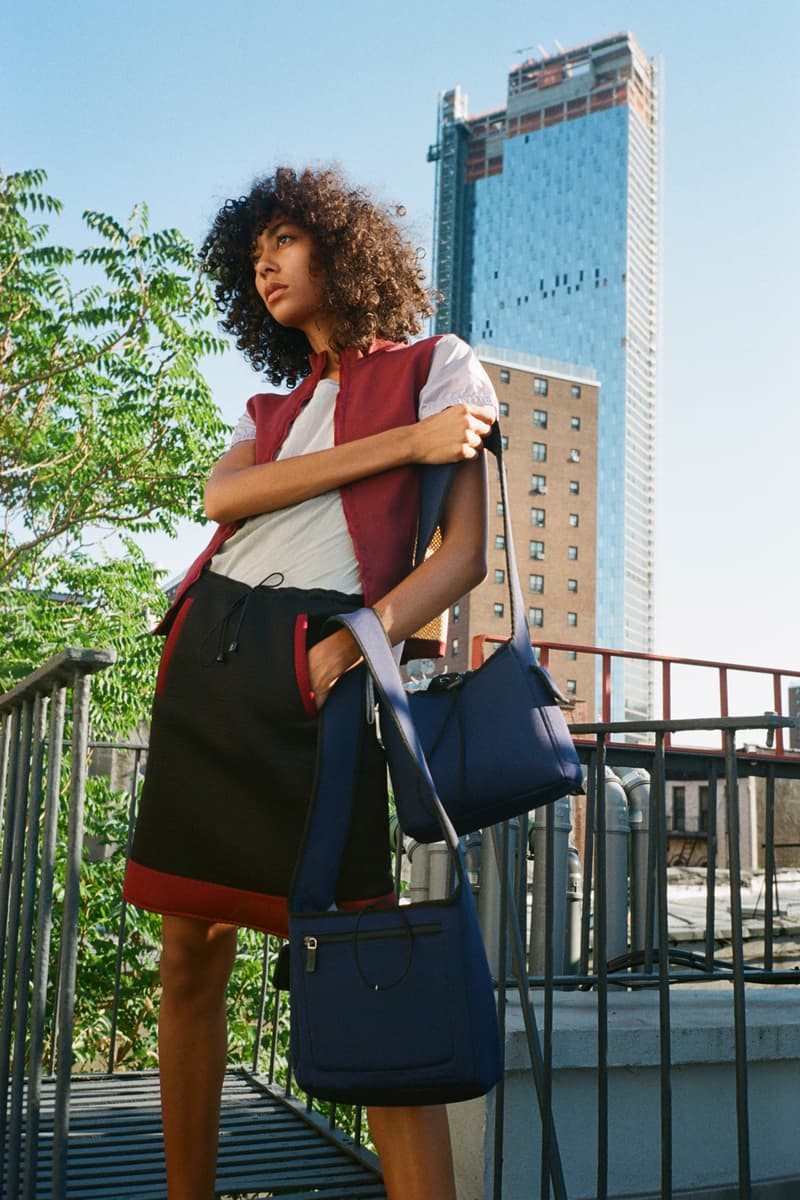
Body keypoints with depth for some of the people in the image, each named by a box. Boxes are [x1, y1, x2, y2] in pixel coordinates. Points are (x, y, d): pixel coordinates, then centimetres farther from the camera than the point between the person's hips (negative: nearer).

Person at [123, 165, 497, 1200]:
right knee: (189, 959, 7)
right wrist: (404, 442, -6)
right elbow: (225, 497, 1)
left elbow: (465, 554, -2)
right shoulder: (276, 406, 25)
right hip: (208, 650, 6)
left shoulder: (439, 369, 9)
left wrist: (358, 639, -20)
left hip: (317, 661, -5)